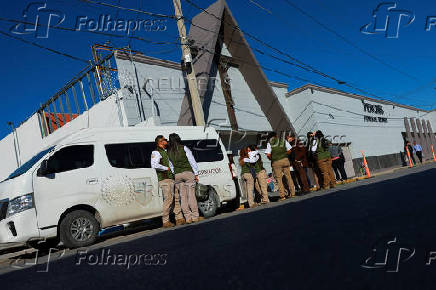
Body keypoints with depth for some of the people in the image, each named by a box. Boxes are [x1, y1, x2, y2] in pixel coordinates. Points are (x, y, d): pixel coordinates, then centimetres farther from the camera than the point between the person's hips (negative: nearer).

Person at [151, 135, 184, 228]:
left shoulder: (166, 152, 21)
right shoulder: (156, 152, -6)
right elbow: (154, 165, -22)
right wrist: (166, 168, -13)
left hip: (172, 178, 9)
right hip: (164, 179, -9)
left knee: (176, 199, 9)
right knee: (168, 199, -10)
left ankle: (179, 219, 15)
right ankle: (165, 222, -2)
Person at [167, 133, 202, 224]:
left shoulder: (168, 151, 4)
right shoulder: (184, 148, -3)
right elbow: (192, 161, -2)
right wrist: (196, 174, 4)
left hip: (177, 175, 2)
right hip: (188, 173, -2)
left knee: (183, 196, 7)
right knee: (191, 195, 1)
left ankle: (188, 217, 8)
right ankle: (195, 216, 4)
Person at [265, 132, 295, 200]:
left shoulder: (269, 143, 0)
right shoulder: (283, 141, 8)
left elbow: (268, 155, -9)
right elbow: (289, 150, 6)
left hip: (276, 162, -2)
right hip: (285, 160, 2)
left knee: (279, 179, 5)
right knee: (288, 177, 12)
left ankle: (282, 196, 4)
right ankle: (292, 193, 16)